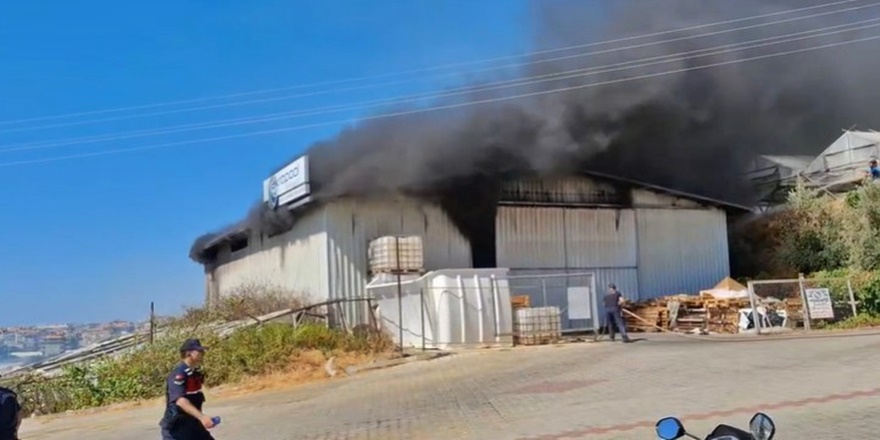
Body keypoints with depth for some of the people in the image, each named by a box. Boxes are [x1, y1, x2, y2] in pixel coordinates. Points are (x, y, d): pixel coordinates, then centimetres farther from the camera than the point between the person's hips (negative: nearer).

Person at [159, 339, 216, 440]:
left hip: (192, 424, 9)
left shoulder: (196, 372, 6)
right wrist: (201, 417, -44)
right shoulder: (178, 374, -21)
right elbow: (180, 400, -35)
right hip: (176, 426, -9)